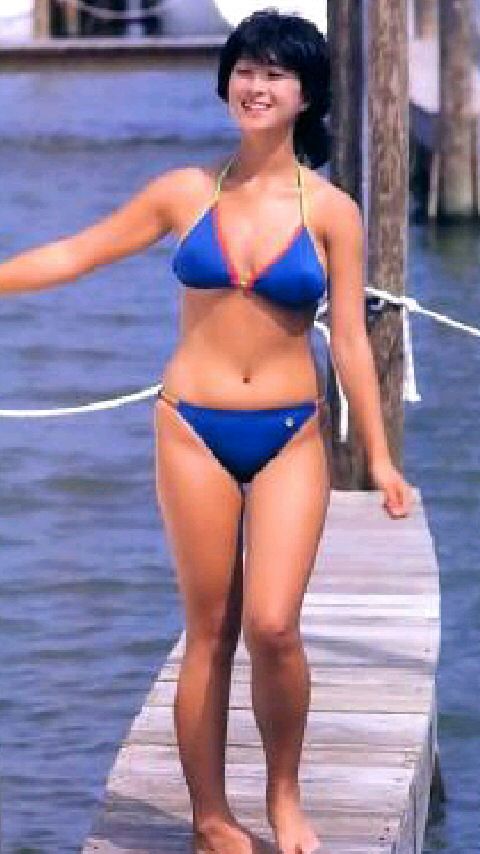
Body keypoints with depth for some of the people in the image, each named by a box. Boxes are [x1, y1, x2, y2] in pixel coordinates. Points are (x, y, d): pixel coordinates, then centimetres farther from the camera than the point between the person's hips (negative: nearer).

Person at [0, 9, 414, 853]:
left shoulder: (331, 211, -1)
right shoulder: (186, 192, 1)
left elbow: (351, 341, 0)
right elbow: (74, 254, 8)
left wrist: (379, 457, -2)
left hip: (291, 435, -1)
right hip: (194, 430, 1)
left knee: (273, 627, -13)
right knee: (209, 632, 4)